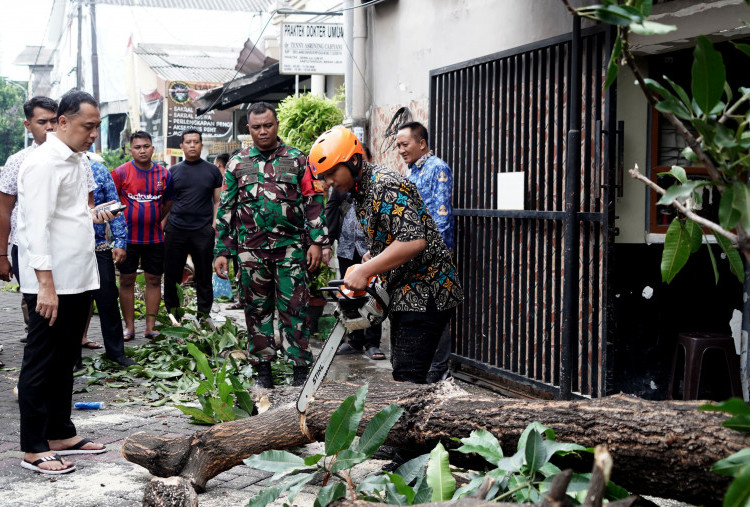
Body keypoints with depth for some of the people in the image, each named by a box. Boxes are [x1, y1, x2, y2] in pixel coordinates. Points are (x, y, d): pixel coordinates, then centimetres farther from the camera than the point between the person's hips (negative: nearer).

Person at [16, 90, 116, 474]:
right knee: (41, 364, -1)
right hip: (51, 284, -9)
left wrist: (91, 215, 10)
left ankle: (60, 434, 27)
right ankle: (33, 449, 8)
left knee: (65, 360, 16)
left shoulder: (77, 161, 15)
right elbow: (38, 226, -21)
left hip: (79, 280, 9)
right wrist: (46, 284, -24)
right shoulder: (44, 162, -15)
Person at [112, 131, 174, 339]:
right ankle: (129, 326, 13)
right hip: (128, 236, -2)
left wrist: (155, 220, 10)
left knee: (154, 280, 5)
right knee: (126, 281, 4)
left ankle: (150, 327, 14)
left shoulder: (164, 174, 3)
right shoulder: (121, 172, -5)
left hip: (154, 237, 2)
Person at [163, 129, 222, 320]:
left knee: (204, 275, 5)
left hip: (203, 231, -1)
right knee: (171, 273, 5)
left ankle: (204, 314, 15)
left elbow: (218, 201, 7)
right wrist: (162, 225, 2)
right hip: (176, 230, 1)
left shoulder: (212, 170, 6)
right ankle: (171, 311, 18)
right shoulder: (174, 171, 9)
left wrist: (215, 224, -4)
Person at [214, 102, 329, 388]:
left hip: (290, 247, -2)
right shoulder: (238, 164, 9)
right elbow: (226, 210, 11)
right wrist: (222, 252, 6)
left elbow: (313, 202, 3)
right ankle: (263, 367, 16)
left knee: (293, 307, -4)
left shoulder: (296, 160, 4)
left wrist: (316, 242, -5)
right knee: (256, 308, 7)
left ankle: (301, 365, 3)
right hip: (251, 250, 2)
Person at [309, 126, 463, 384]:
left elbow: (414, 241, -30)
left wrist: (365, 271, -27)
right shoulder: (359, 190, 12)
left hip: (425, 293, -11)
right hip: (405, 294, 11)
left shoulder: (386, 186, -19)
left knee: (407, 380, -13)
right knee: (401, 369, 15)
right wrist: (368, 262, 7)